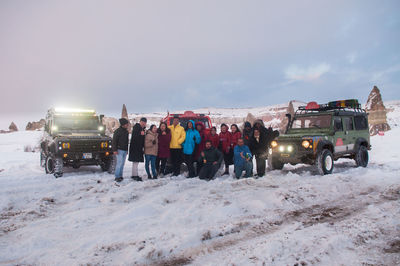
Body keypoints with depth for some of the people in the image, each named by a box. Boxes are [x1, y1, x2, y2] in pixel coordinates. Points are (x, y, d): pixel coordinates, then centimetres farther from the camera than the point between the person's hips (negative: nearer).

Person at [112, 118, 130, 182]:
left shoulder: (126, 132, 16)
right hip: (119, 150, -8)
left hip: (125, 150, 8)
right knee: (119, 163, -11)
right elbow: (114, 141, -11)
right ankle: (117, 177, -6)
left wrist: (127, 150, 21)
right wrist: (115, 150, -16)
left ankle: (120, 176, 15)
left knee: (122, 164, 8)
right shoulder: (118, 131, -8)